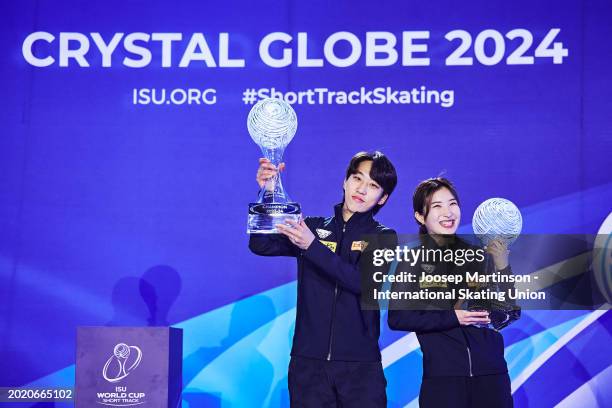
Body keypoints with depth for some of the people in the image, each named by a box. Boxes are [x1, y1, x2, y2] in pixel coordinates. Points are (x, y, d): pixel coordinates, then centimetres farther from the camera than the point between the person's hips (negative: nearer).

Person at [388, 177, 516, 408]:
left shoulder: (477, 255, 8)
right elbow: (397, 318, -7)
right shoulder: (413, 259, 2)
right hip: (442, 377, -2)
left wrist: (502, 266, -5)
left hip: (491, 373, 3)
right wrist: (453, 317, -13)